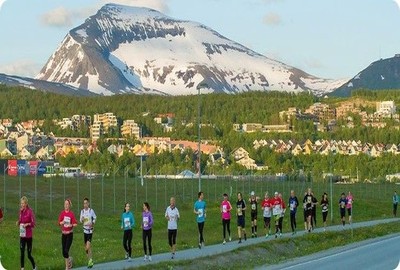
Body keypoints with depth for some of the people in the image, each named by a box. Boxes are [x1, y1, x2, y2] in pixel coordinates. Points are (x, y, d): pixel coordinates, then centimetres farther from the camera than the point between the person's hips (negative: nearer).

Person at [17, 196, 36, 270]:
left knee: (29, 254, 3)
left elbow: (33, 223, -10)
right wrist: (18, 222, -5)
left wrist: (27, 224, -27)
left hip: (28, 235, -5)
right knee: (22, 252, 1)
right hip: (22, 235, 5)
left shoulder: (30, 211, -13)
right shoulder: (21, 211, 5)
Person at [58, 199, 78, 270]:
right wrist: (62, 222, -19)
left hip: (70, 234, -4)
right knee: (63, 251, 5)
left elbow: (75, 223, -6)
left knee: (66, 250, -11)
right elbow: (59, 222, 2)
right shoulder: (62, 213, 4)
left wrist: (72, 225, -25)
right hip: (63, 234, 4)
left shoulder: (71, 214, -7)